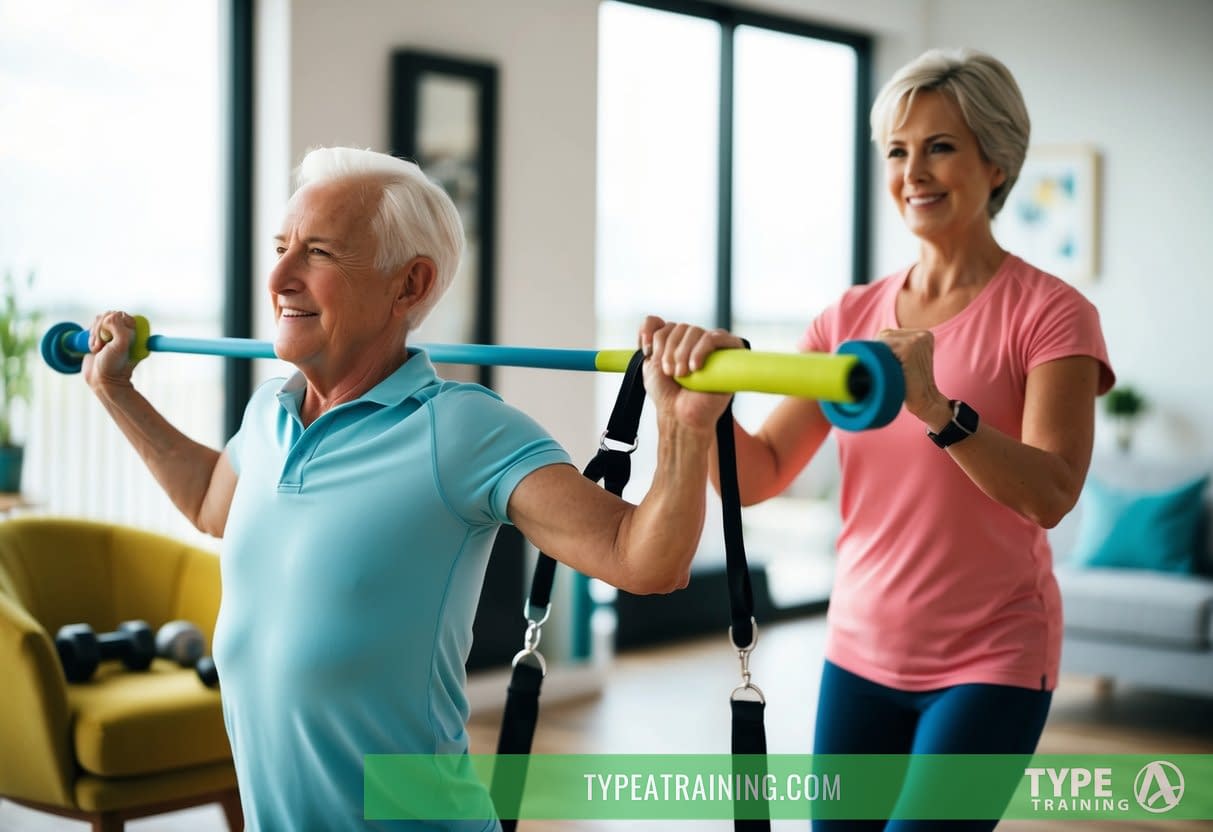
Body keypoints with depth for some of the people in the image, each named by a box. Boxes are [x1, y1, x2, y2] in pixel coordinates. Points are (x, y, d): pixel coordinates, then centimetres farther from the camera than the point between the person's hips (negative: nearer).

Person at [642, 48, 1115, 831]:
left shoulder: (1048, 313, -9)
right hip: (861, 654, 5)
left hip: (989, 663, -5)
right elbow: (760, 474, -2)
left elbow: (1051, 494, -22)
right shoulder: (852, 316, 5)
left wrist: (936, 408, -38)